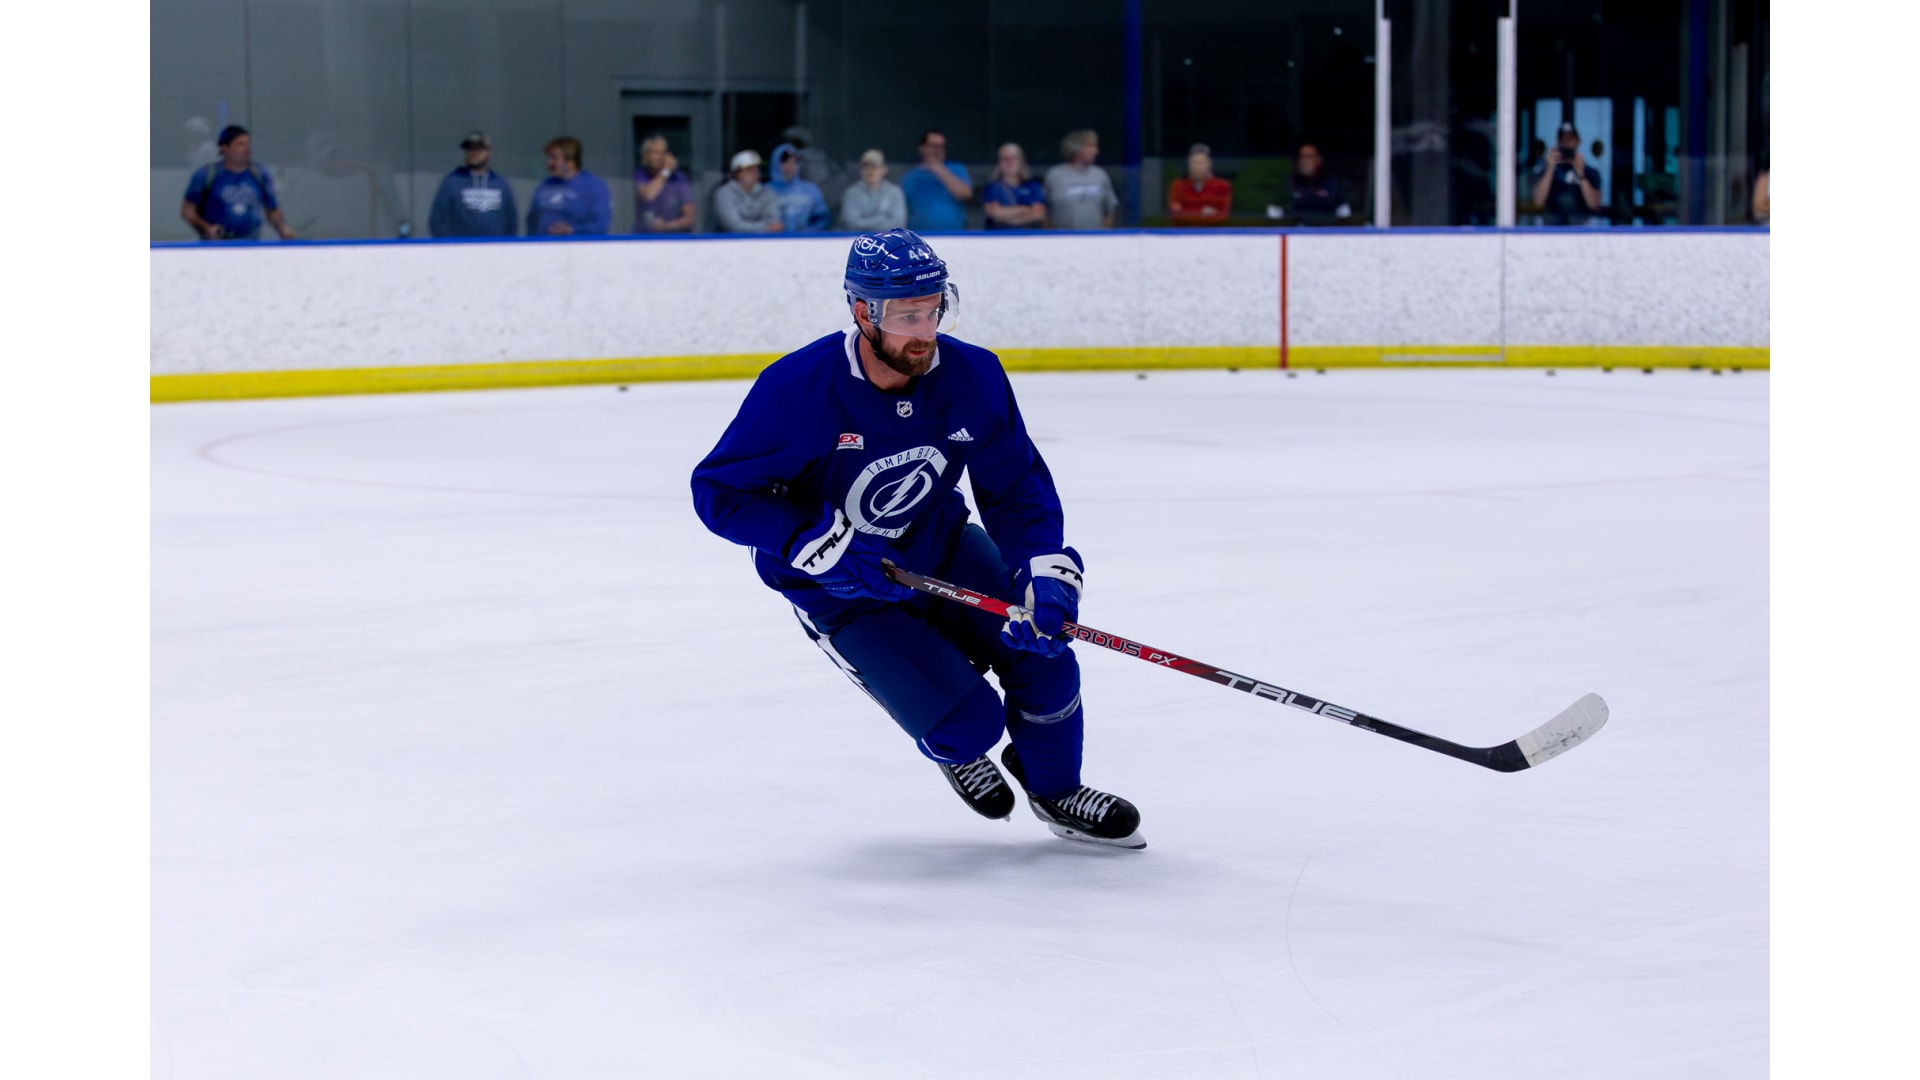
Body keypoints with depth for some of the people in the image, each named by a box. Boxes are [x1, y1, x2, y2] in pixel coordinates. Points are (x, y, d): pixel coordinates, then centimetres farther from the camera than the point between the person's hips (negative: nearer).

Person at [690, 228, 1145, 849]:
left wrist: (1046, 573, -25)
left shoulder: (973, 377, -17)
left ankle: (1057, 794, 18)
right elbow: (719, 492, -21)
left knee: (1040, 652, -11)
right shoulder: (797, 390, -28)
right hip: (839, 589, -4)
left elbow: (1017, 489, -8)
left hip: (941, 547, 4)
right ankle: (957, 751, 25)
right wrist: (820, 544, -31)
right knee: (966, 720, -16)